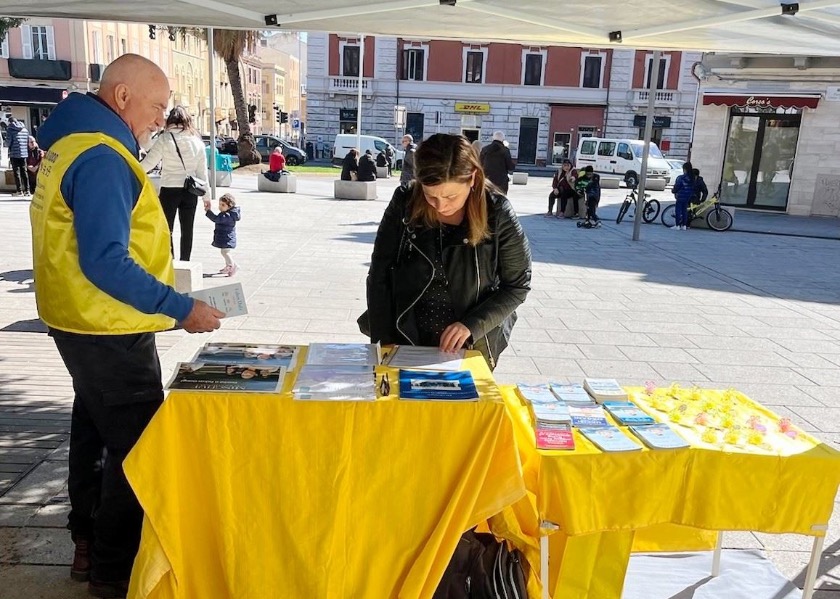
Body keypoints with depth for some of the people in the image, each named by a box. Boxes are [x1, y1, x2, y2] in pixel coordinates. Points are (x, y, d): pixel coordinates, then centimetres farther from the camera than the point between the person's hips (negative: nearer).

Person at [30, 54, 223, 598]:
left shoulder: (73, 143, 11)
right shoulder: (102, 159, -21)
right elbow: (105, 263, -27)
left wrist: (166, 296, 16)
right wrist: (180, 308, -23)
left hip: (84, 325, 11)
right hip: (110, 333, -11)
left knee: (97, 432, 20)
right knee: (139, 448, 0)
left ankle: (90, 546, 36)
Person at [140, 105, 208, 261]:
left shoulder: (165, 138, -8)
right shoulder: (197, 140, 1)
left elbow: (148, 163, -11)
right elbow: (202, 171, 4)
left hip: (169, 189, -3)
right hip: (190, 191, 3)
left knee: (167, 229, 7)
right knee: (187, 229, 12)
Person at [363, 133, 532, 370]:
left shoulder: (497, 213, -16)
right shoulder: (404, 204, -12)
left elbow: (517, 285, -7)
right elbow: (379, 277, -6)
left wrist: (472, 325, -19)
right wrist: (383, 346, -9)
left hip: (472, 350, -1)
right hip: (405, 345, 1)